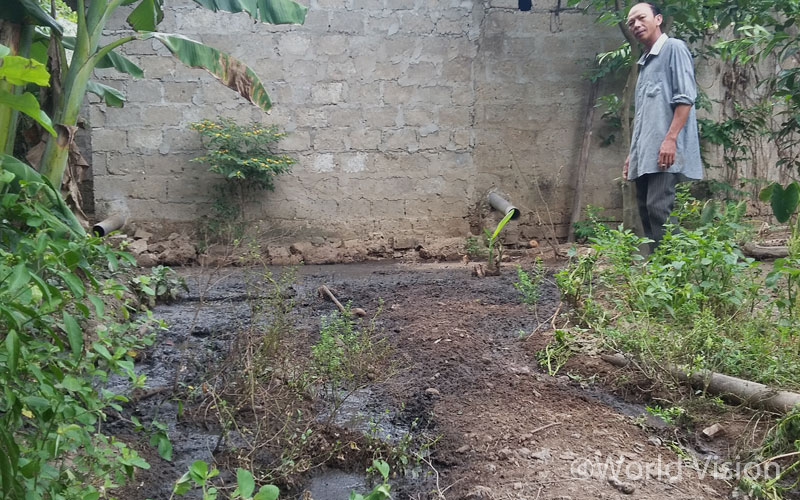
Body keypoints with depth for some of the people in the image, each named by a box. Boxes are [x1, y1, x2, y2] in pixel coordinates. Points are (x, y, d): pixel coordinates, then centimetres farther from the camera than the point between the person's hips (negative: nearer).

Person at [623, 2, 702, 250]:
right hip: (645, 153, 9)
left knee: (658, 207, -16)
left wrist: (670, 139, -20)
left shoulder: (674, 48, 1)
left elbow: (685, 98, -10)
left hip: (664, 150, -9)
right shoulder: (644, 62, 25)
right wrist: (633, 152, 22)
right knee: (645, 208, 6)